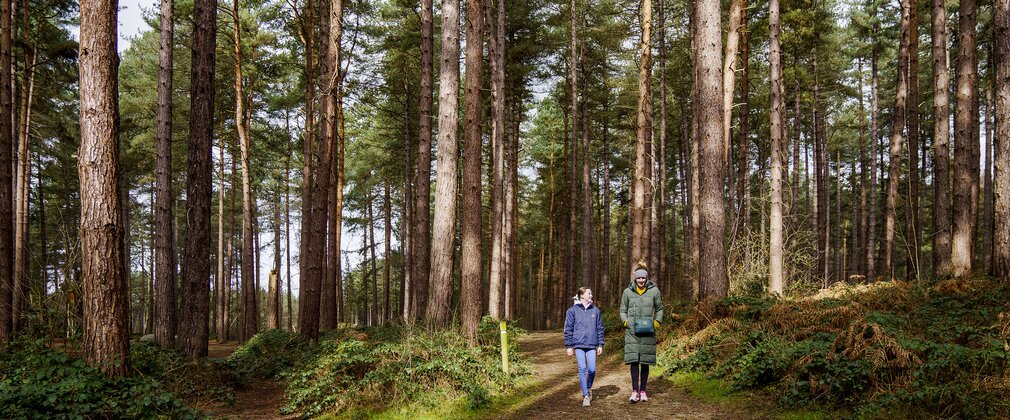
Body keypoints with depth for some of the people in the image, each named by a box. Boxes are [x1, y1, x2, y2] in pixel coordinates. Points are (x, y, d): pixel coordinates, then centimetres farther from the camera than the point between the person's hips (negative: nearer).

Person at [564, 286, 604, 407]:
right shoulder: (572, 311, 3)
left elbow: (600, 329, 13)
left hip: (591, 345, 2)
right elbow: (568, 329, 3)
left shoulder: (595, 310, 10)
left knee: (592, 369, -4)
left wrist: (600, 345, 9)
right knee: (582, 369, -6)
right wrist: (569, 346, 1)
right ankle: (586, 396, 2)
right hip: (578, 345, -2)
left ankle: (589, 388, 26)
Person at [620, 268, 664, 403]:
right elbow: (623, 310, 12)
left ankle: (643, 391, 14)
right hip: (632, 331, 0)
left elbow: (659, 309, 14)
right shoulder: (627, 292, 4)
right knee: (634, 361, -9)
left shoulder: (654, 291, 3)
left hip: (647, 331, 0)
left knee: (645, 362, 5)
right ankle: (635, 392, -10)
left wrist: (657, 322, -1)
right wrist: (625, 322, -4)